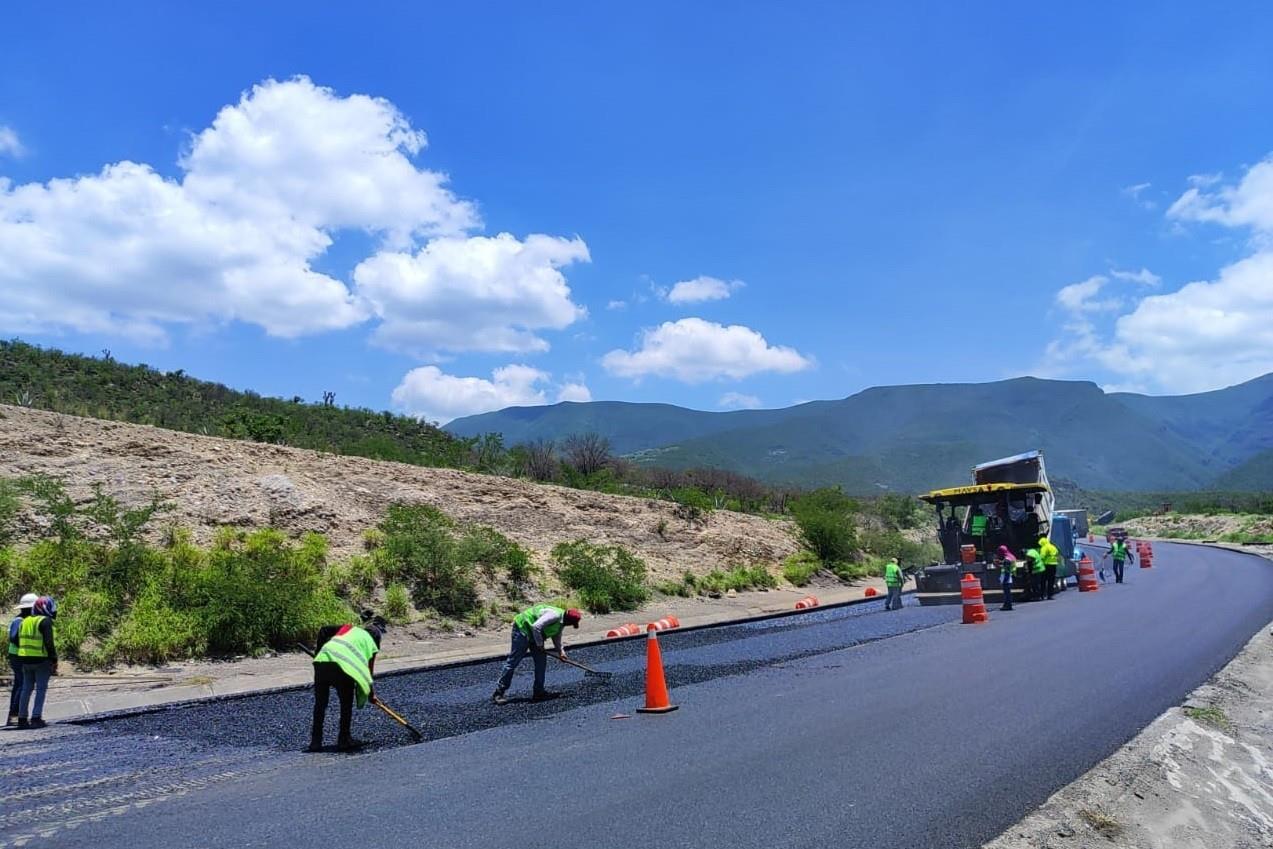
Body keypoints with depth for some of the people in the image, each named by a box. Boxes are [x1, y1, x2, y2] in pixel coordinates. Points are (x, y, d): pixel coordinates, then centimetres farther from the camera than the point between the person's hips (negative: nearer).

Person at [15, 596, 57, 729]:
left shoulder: (24, 621, 13)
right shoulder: (45, 621, -12)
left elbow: (19, 641, 15)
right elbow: (49, 643, -17)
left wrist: (24, 656, 18)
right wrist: (54, 660, -11)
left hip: (25, 660, 7)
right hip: (41, 660, -7)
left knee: (26, 688, 14)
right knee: (41, 689, -1)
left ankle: (22, 718, 17)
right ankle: (36, 718, -5)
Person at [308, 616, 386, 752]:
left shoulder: (350, 628, 29)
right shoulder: (372, 642, 18)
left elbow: (323, 631, 21)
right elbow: (369, 669, 19)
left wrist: (319, 652, 30)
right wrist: (371, 693, 30)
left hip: (322, 661, 4)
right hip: (342, 667, -4)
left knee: (320, 703, 18)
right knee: (346, 704, 17)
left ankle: (315, 742, 22)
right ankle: (344, 740, 21)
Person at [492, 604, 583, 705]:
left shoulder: (561, 622, 6)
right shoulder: (555, 615, -26)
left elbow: (556, 638, 20)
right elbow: (536, 626, -31)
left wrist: (561, 651, 4)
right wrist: (540, 645, -19)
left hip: (534, 634, 10)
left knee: (541, 660, 7)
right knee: (513, 661, -7)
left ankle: (539, 691, 14)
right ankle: (498, 693, -2)